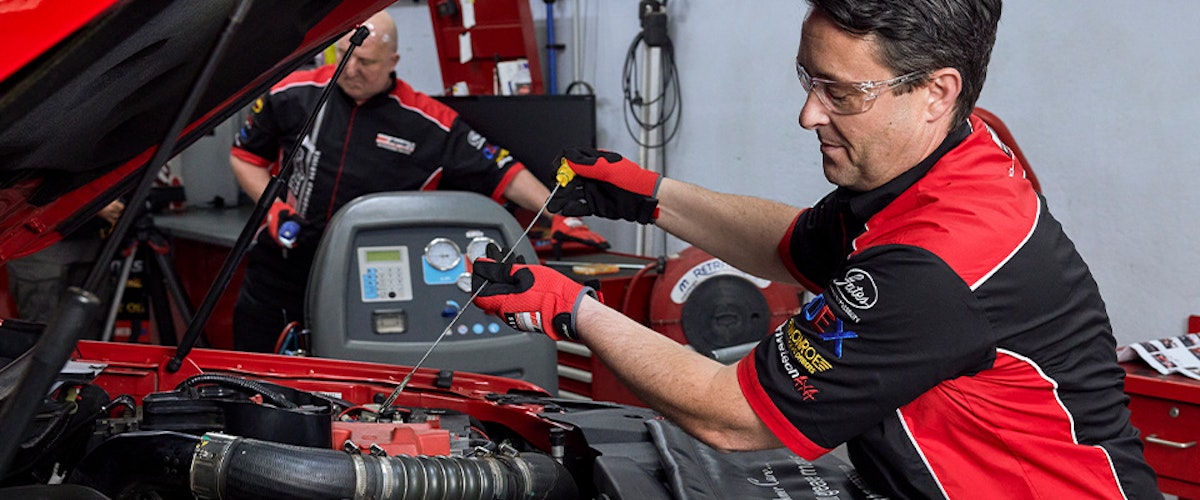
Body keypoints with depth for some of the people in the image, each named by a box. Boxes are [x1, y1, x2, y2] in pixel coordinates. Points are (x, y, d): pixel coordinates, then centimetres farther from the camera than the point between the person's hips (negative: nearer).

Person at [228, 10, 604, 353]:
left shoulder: (427, 123, -7)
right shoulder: (294, 95, -4)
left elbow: (502, 170, -6)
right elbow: (246, 157, 8)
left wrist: (560, 217, -16)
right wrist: (273, 207, -8)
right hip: (276, 278, 2)